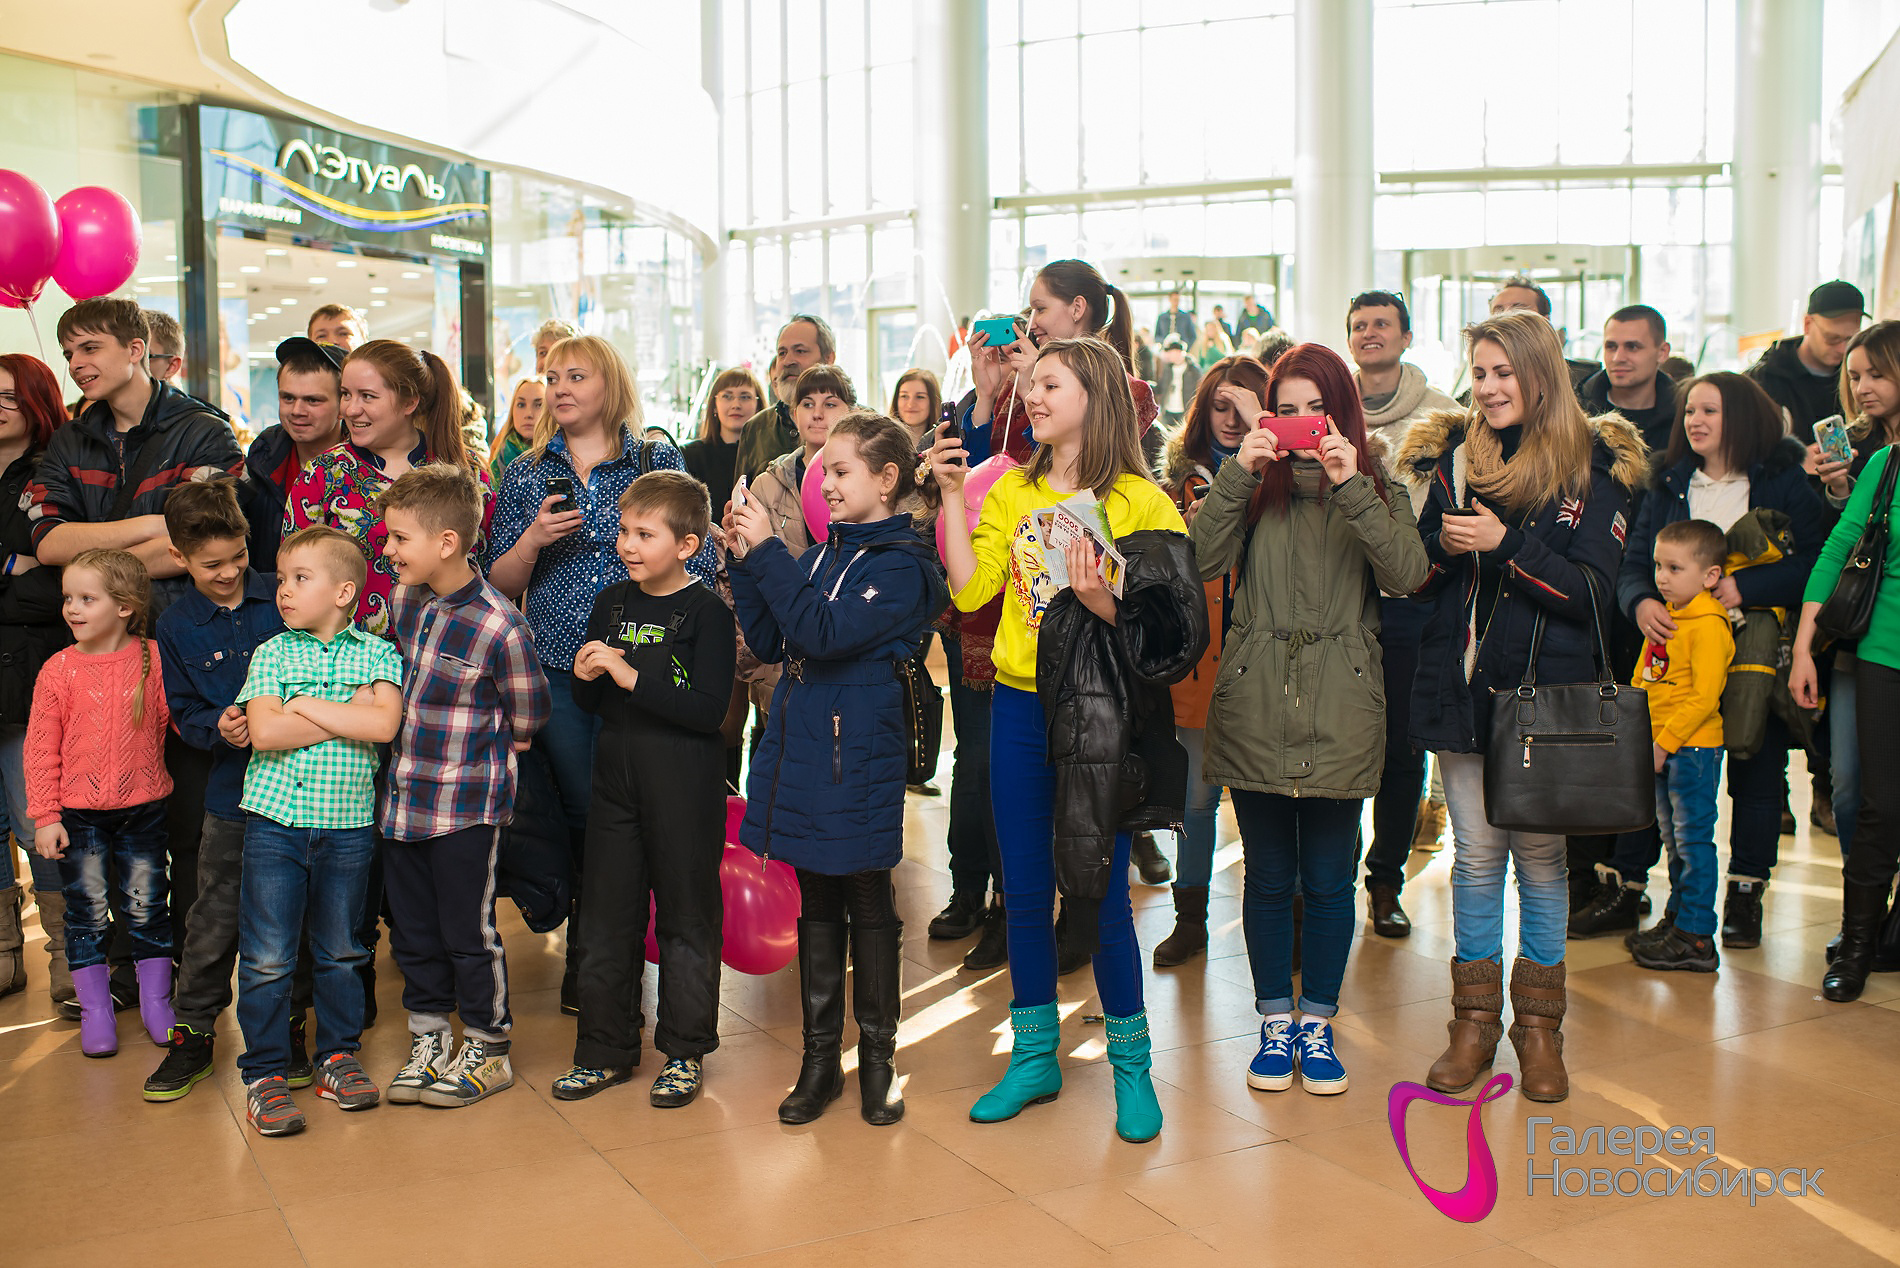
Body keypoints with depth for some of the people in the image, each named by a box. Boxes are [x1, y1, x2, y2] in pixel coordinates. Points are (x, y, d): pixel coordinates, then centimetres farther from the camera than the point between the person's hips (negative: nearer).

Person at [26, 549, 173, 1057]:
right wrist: (44, 815, -6)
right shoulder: (60, 668, -5)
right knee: (86, 913, 8)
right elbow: (41, 747, -2)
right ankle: (95, 1011, 21)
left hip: (143, 809, 0)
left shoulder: (153, 659, -5)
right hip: (77, 814, 0)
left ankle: (156, 1002, 25)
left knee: (148, 909, 10)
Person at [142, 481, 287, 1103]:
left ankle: (286, 1029, 24)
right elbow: (183, 713, 5)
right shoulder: (177, 627, 3)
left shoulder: (282, 600, 0)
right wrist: (217, 727, -15)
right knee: (214, 922, 3)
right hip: (233, 794, 0)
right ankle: (191, 1035, 19)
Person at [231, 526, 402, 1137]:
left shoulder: (377, 653, 2)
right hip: (274, 818, 0)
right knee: (266, 957, 1)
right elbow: (264, 732, -11)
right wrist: (350, 710, -11)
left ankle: (338, 1056, 27)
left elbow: (385, 725, -15)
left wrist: (305, 704, -10)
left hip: (348, 823, 0)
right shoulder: (271, 653, 3)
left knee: (341, 952, 13)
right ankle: (265, 1074, 12)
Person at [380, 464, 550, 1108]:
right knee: (411, 929, 16)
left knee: (468, 932, 6)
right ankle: (428, 1045, 32)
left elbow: (527, 716, -7)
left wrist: (473, 741, 4)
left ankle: (488, 1051, 23)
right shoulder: (404, 600, 1)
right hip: (402, 799, 7)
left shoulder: (499, 627, -20)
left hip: (467, 805, -7)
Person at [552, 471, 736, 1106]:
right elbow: (589, 704, 13)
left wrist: (633, 678, -24)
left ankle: (684, 1053, 20)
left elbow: (709, 709, -19)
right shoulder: (611, 603, 7)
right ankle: (605, 1050, 25)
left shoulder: (707, 612, -10)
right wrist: (585, 678, -9)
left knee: (686, 919, 6)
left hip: (685, 791, -6)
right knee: (607, 917, 12)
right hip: (616, 780, 6)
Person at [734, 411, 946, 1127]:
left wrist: (768, 550, -20)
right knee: (816, 906, 13)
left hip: (858, 759, -7)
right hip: (800, 749, 7)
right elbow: (770, 643, 11)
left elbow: (821, 635, -23)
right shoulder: (825, 554, 11)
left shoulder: (902, 565, -11)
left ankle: (877, 1058, 20)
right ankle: (820, 1056, 23)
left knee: (868, 906, 6)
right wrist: (747, 561, 1)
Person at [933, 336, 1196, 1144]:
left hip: (1100, 712, -4)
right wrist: (952, 494, -5)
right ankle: (1034, 1057, 26)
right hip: (1020, 707, 4)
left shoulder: (1139, 500, -5)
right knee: (1024, 891, 11)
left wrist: (1100, 599, -25)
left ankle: (1131, 1065, 19)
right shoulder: (1012, 492, 7)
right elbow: (969, 590, -2)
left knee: (1099, 894, 1)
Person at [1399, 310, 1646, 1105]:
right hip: (1460, 684, 2)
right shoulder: (1453, 456, 7)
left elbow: (1591, 591, -9)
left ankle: (1539, 1023, 20)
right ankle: (1476, 1020, 19)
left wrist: (1504, 543, -19)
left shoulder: (1592, 466, -3)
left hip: (1546, 690, -2)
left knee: (1540, 855, 5)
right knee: (1476, 856, 8)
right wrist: (1442, 545, -14)